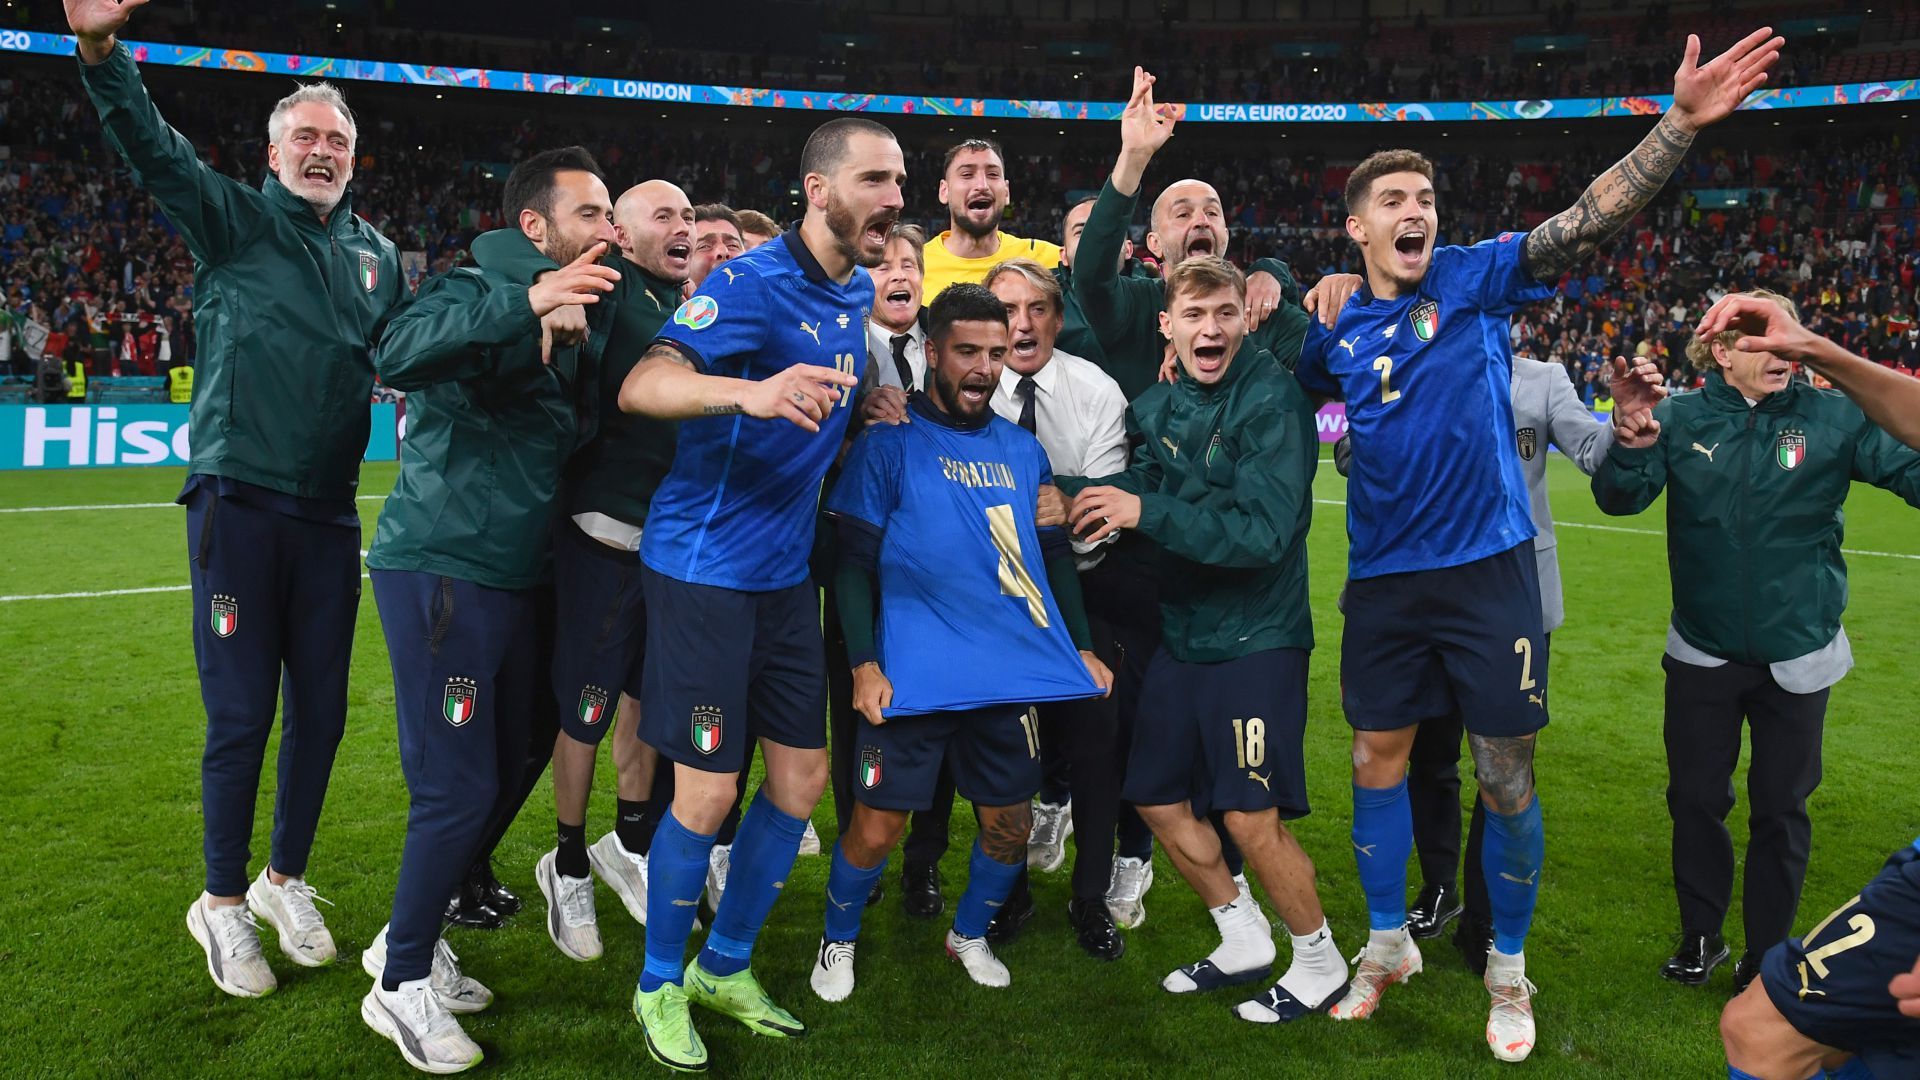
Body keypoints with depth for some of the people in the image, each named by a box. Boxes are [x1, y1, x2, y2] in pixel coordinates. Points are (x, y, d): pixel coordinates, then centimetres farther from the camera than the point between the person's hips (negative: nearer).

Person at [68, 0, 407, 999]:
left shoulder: (375, 253, 15)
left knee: (320, 708, 9)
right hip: (238, 502, -4)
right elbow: (155, 151, -12)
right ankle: (222, 903, 17)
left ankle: (285, 880, 28)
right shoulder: (233, 219, 3)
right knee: (240, 713, -1)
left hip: (329, 512, 4)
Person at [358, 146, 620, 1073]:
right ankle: (402, 983, 14)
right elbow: (398, 355, -30)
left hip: (514, 578, 8)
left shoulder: (576, 322, 14)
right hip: (441, 570, -8)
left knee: (506, 770, 15)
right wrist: (527, 301, -39)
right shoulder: (476, 290, -11)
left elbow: (587, 431, 13)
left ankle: (415, 936, 35)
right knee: (458, 789, -6)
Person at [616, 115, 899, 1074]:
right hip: (703, 566, -8)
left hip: (786, 571, 8)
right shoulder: (753, 284, -16)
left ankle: (725, 967, 30)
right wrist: (747, 391, -47)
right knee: (707, 792, -2)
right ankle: (660, 985, 22)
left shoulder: (858, 293, 8)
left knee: (803, 776, 10)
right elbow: (641, 386, -31)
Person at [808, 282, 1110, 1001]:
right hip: (913, 675, -4)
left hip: (1016, 673, 5)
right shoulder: (888, 443, -1)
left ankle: (968, 935, 39)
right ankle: (838, 942, 28)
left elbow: (1056, 556, 19)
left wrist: (1083, 645, 12)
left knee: (1010, 826, 11)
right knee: (877, 828, -1)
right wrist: (863, 662, -12)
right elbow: (854, 562, -3)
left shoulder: (1022, 448, 14)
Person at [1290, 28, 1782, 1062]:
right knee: (1376, 763, 11)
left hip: (1486, 570, -3)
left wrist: (1679, 121, -23)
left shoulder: (1475, 276, -1)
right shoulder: (1334, 328, 7)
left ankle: (1508, 967, 25)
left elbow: (1589, 217, -12)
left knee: (1505, 781, 4)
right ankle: (1388, 944, 31)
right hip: (1382, 580, 3)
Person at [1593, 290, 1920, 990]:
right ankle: (1701, 936, 31)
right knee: (1695, 799, 12)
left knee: (1780, 810, 11)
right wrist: (1633, 448, -36)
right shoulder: (1683, 419, -6)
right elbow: (1618, 499, -15)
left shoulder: (1833, 419, -7)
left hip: (1797, 655, 0)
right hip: (1702, 655, 1)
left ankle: (1767, 955, 28)